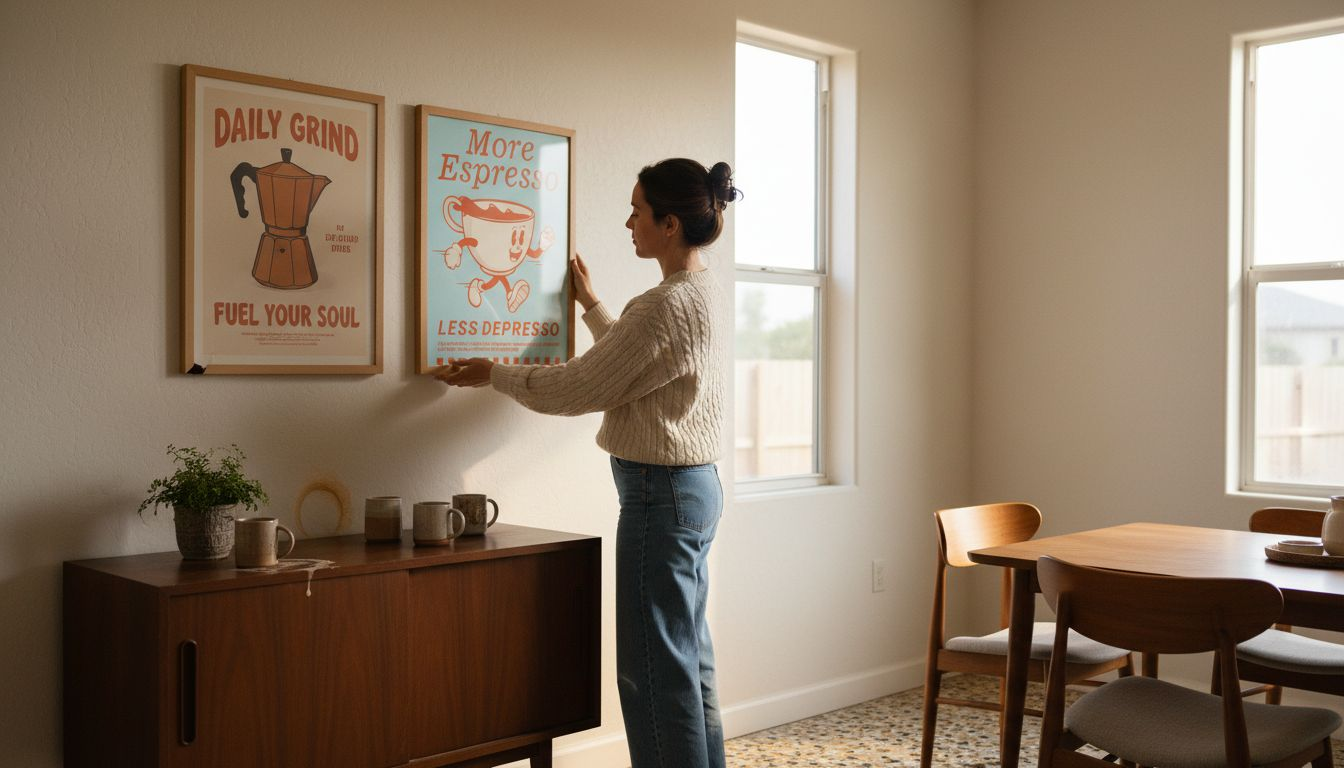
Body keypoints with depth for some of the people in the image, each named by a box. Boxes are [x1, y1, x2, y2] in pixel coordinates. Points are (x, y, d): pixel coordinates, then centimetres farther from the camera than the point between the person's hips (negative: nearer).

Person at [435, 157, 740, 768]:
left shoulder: (667, 305, -21)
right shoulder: (704, 292, 10)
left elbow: (578, 388, -15)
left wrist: (493, 374, -1)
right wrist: (590, 304, 34)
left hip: (660, 493, -10)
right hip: (696, 487, 10)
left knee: (655, 669, -1)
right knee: (689, 658, 17)